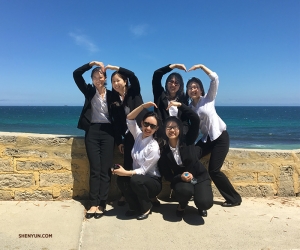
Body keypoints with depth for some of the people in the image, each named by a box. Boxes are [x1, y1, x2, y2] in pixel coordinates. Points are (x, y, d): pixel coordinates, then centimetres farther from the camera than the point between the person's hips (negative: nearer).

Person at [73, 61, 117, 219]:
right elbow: (76, 74, -2)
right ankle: (93, 204, 5)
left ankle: (102, 204, 6)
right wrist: (92, 63, -10)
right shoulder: (89, 91, 8)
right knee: (94, 168, 0)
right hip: (92, 131, 1)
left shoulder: (111, 95, 6)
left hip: (107, 132, 0)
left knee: (105, 169, -1)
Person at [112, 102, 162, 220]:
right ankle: (135, 206, 1)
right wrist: (143, 106, -14)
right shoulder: (139, 135, -4)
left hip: (153, 181, -5)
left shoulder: (154, 147, -22)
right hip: (138, 177, 5)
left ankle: (146, 207, -7)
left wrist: (125, 173, -30)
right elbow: (129, 118, -4)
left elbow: (143, 170, -21)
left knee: (135, 180, -37)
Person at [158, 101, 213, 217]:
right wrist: (181, 177, -24)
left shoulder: (188, 141, -10)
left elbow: (195, 119, -24)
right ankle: (182, 206, 2)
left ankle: (201, 207, 15)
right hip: (180, 180, 0)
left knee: (205, 203, -26)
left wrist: (180, 105, -28)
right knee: (184, 190, -36)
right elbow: (167, 176, -5)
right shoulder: (164, 151, -8)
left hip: (200, 177, 0)